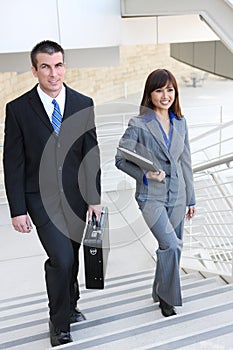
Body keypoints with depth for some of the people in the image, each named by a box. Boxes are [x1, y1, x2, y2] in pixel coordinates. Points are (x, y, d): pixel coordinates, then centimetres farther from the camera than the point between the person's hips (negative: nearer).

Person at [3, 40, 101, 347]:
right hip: (41, 197, -3)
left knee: (71, 257, 16)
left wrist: (94, 198, -2)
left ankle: (69, 306, 43)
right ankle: (59, 322, 15)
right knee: (61, 258, -11)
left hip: (76, 195, 3)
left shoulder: (83, 104, -1)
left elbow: (91, 155, 1)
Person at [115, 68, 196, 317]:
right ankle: (167, 296, 7)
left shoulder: (180, 123, 5)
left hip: (177, 195, 5)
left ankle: (161, 292, 35)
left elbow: (185, 162, 10)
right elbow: (121, 159, -6)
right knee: (171, 245, -17)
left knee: (172, 247, 13)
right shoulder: (138, 125, -10)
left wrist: (191, 198, 13)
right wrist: (146, 174, -19)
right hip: (152, 196, -5)